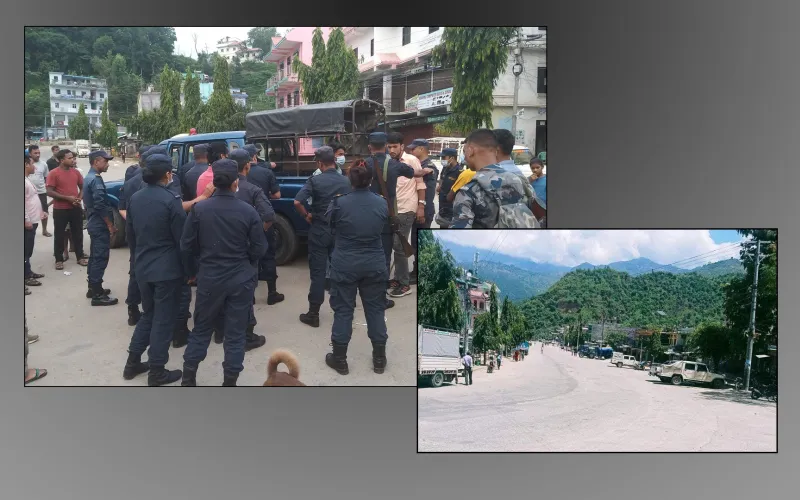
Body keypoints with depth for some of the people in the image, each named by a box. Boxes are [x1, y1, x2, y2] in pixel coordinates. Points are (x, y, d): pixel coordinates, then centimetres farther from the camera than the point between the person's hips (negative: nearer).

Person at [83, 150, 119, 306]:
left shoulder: (89, 177, 14)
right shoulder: (96, 179, -18)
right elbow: (100, 206, -24)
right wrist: (110, 225, -16)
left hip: (94, 223, 10)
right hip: (100, 225, -10)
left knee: (95, 257, 16)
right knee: (100, 258, -7)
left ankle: (93, 288, 25)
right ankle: (97, 295, -4)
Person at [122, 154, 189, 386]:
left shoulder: (135, 198, 5)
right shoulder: (171, 200, -16)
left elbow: (130, 234, 13)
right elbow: (181, 239, -13)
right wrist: (188, 270, -4)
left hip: (142, 268, 7)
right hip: (167, 269, -7)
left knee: (148, 314, 21)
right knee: (163, 319, 3)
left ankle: (133, 363, 26)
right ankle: (157, 372, 10)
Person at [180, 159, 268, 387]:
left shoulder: (199, 209, -9)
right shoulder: (249, 212, -11)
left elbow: (186, 246, -1)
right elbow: (259, 250, -5)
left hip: (209, 278, 1)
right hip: (241, 279, -1)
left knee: (201, 328, 17)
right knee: (235, 332, 9)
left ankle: (188, 377, 23)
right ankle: (230, 381, 15)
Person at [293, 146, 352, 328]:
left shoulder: (315, 180, -11)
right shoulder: (346, 181, -1)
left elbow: (297, 202, -20)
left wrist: (306, 215, -4)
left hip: (319, 230, -3)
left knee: (317, 272, 2)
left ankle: (313, 315, 5)